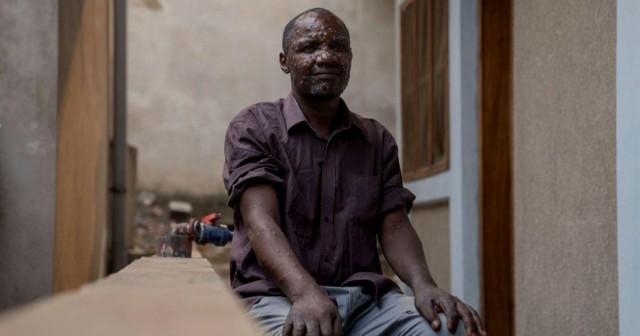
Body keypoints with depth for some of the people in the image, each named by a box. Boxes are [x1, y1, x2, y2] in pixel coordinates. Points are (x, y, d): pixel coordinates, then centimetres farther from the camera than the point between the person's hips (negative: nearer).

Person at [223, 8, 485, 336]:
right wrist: (305, 293, -30)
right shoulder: (253, 128, 3)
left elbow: (394, 226, 8)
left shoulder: (378, 140, 16)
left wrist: (423, 285, -15)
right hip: (279, 296, -4)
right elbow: (260, 221, -11)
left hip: (365, 297, 4)